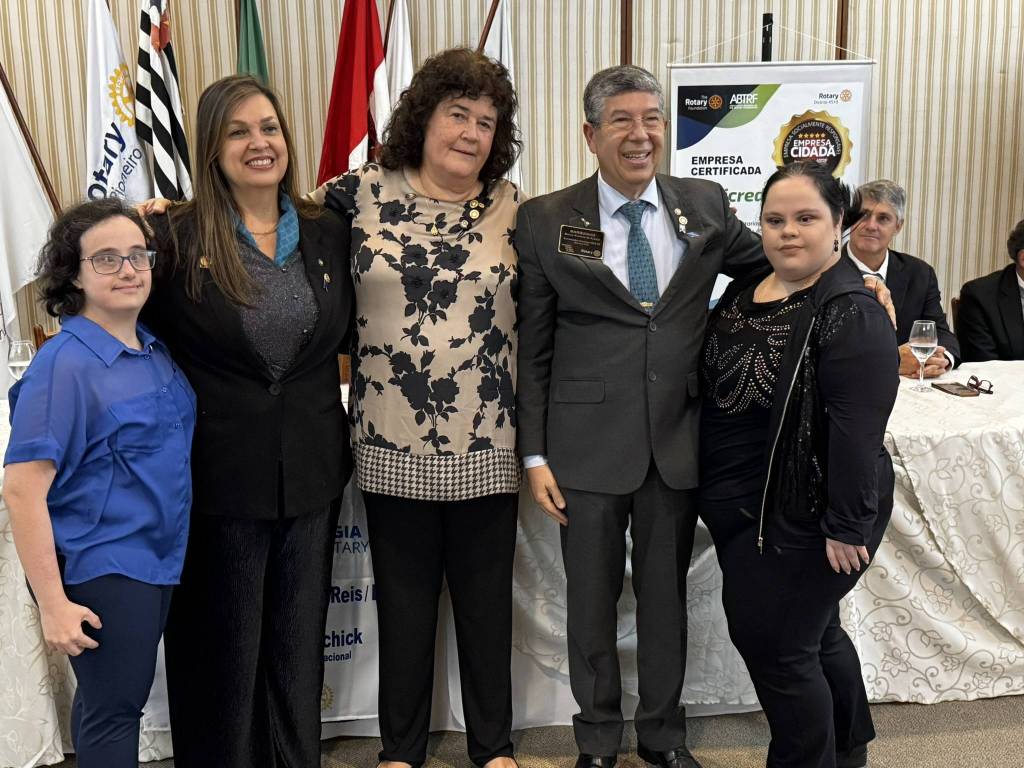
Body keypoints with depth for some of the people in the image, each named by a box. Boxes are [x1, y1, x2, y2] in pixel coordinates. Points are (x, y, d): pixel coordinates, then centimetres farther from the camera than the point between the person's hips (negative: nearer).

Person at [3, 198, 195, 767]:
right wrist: (53, 603, -19)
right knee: (113, 710, 5)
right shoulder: (64, 365, -17)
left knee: (109, 699, 21)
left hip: (158, 555, 7)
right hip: (100, 568, -7)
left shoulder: (155, 349, 4)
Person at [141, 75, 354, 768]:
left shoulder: (329, 233, 3)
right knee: (223, 647, 13)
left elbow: (350, 336, 13)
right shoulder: (173, 237, -8)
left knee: (298, 645, 18)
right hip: (219, 474, -3)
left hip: (313, 472, 3)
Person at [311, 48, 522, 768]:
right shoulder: (361, 194, -1)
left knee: (486, 598, 14)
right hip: (393, 448, 0)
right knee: (404, 599, 14)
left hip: (486, 450, 1)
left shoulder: (511, 207, 1)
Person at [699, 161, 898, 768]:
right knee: (813, 634, 24)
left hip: (803, 519, -8)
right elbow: (716, 386, 14)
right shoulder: (746, 290, 5)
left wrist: (847, 527, -24)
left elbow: (857, 428, -24)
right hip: (747, 512, 8)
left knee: (776, 646, 3)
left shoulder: (850, 314, -19)